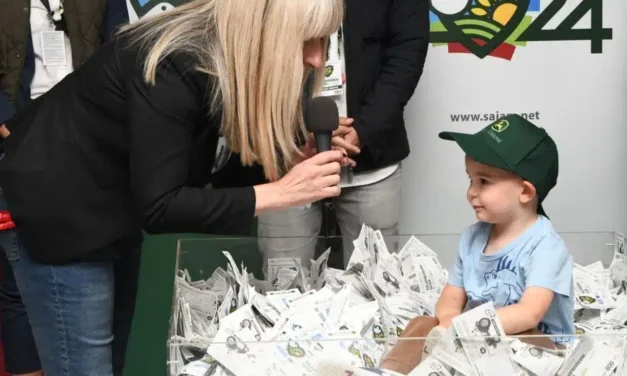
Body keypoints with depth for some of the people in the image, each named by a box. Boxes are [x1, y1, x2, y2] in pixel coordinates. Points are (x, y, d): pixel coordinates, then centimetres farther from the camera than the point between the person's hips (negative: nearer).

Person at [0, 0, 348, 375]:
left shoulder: (232, 65, -6)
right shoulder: (173, 67, -30)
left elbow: (208, 178, 0)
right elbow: (157, 208, -30)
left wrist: (293, 158, -16)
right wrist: (280, 192, -32)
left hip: (116, 211, 9)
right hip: (60, 214, -9)